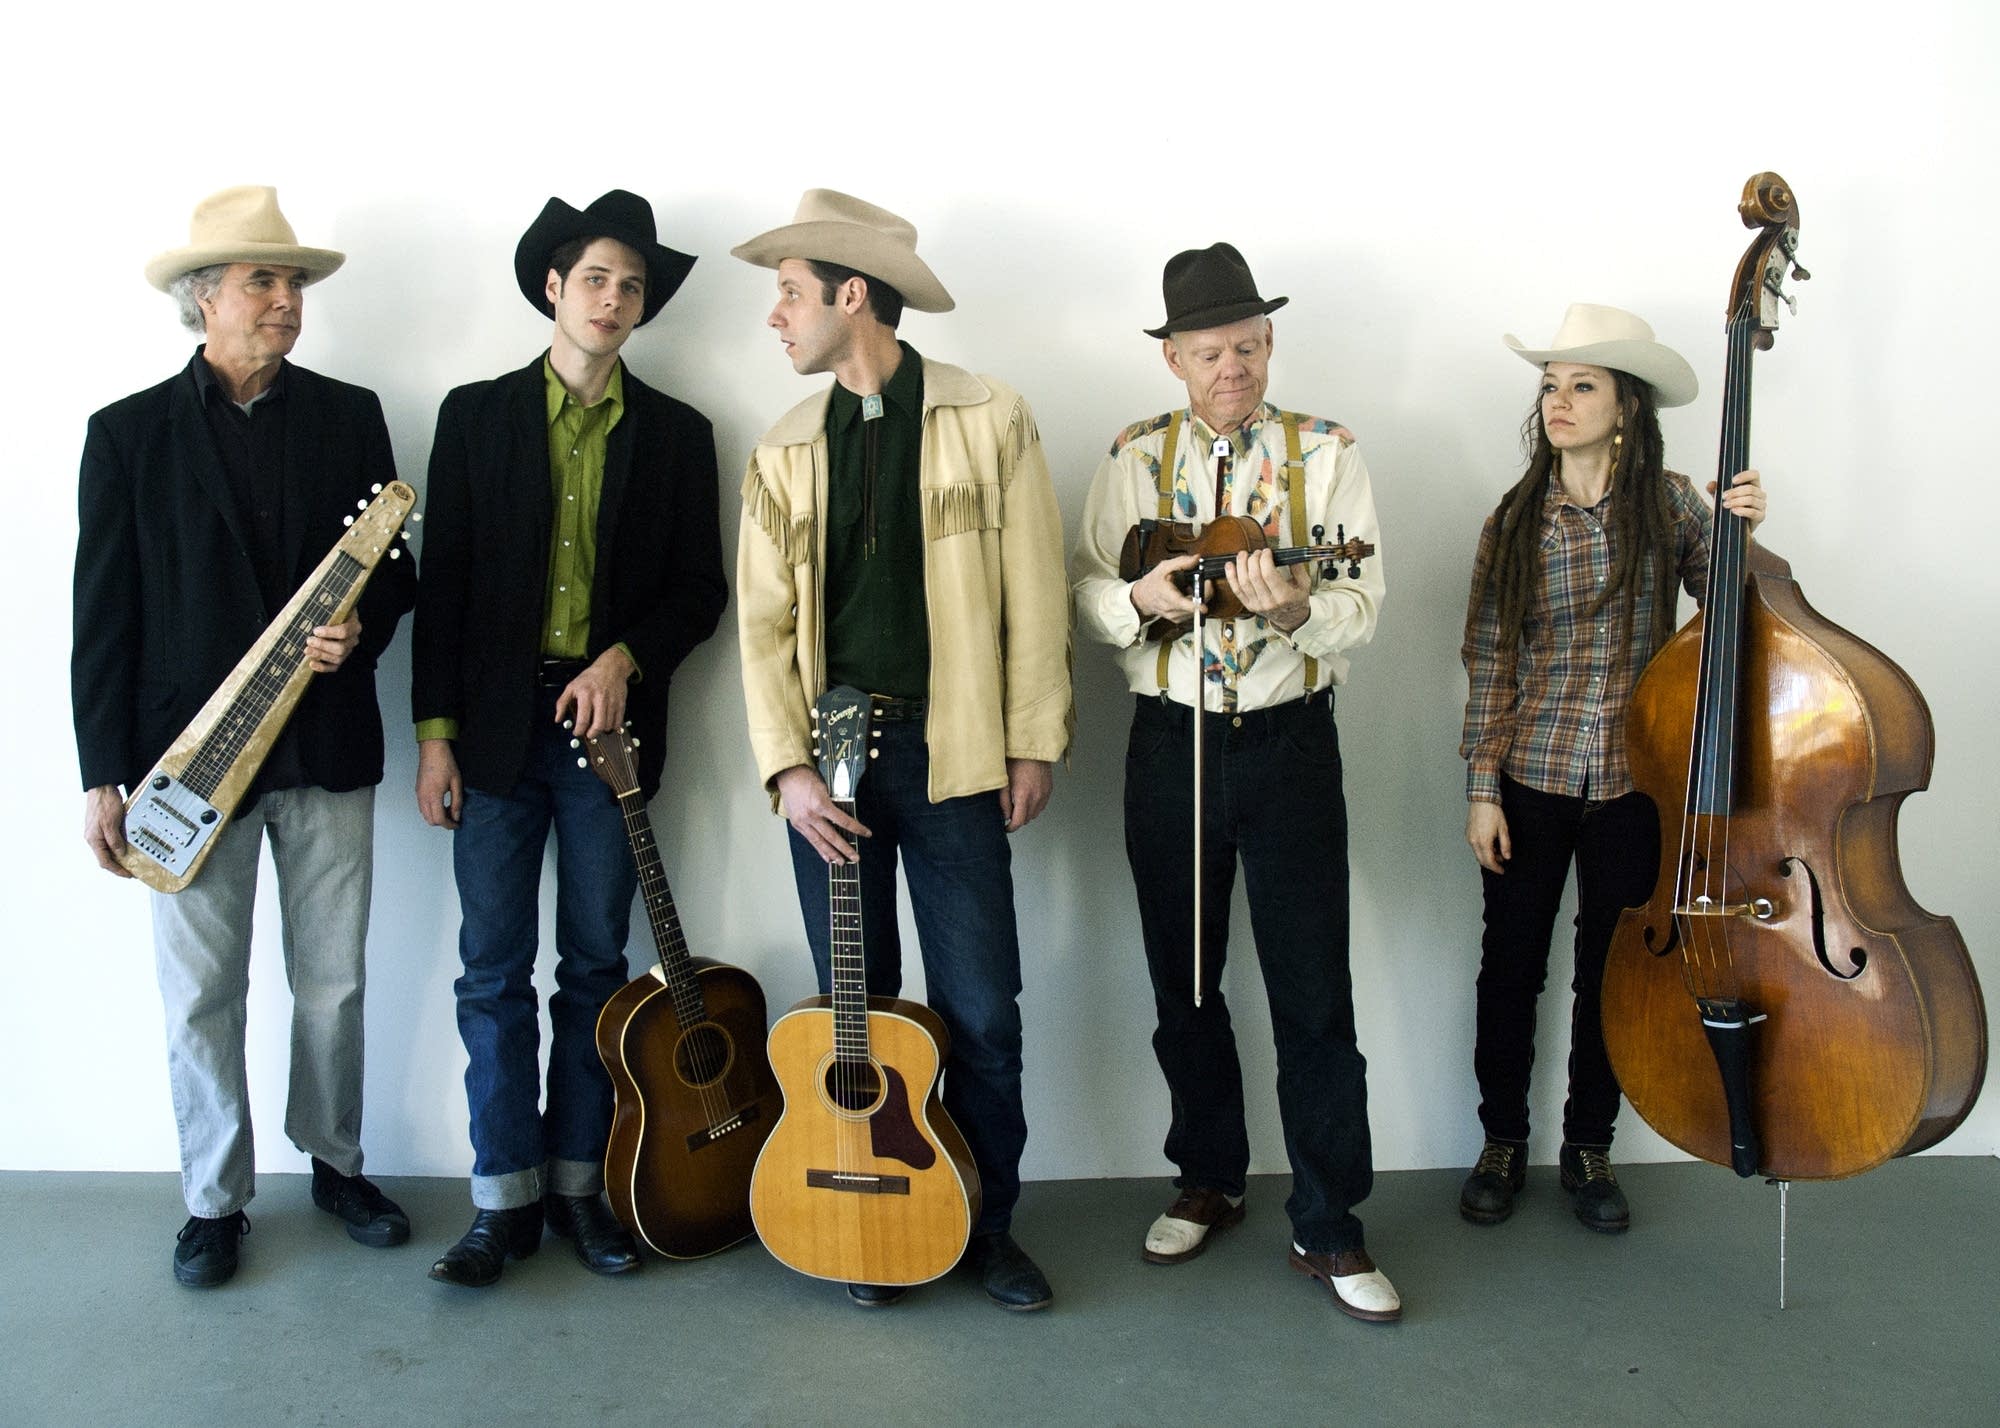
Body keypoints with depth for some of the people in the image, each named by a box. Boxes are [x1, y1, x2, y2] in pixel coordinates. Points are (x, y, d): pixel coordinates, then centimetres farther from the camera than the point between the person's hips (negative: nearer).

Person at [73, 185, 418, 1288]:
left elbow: (396, 570, 10)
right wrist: (103, 776, -3)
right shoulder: (129, 431, 1)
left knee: (334, 981, 11)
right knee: (201, 996, 6)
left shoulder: (349, 416, 6)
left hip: (327, 744, 2)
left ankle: (335, 1163, 31)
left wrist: (361, 629, -13)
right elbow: (104, 618, 0)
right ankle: (215, 1201, 24)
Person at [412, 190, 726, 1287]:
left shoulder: (676, 434, 7)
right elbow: (443, 581, 3)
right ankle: (505, 1197, 13)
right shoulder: (476, 415, 6)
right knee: (493, 971, 2)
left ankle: (578, 1184, 20)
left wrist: (624, 659, -12)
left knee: (595, 966, 7)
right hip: (496, 728, 0)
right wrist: (434, 733, -2)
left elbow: (700, 588, 6)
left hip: (609, 723, 1)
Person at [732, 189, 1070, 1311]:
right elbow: (765, 621, 5)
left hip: (950, 753, -2)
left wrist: (1036, 744, -4)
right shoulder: (784, 452, 9)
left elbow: (1035, 594, -1)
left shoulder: (990, 420, 1)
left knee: (982, 1014, 2)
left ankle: (988, 1224, 22)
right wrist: (789, 766, -6)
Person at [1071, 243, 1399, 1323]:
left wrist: (1295, 607, -28)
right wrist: (1143, 597, -19)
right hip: (1171, 743, 2)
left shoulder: (1326, 454, 0)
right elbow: (1085, 594, 2)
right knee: (1183, 983, 12)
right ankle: (1209, 1181, 32)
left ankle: (1328, 1227, 12)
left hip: (1289, 741, -2)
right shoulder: (1135, 458, 5)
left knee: (1314, 993, -1)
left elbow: (1362, 607, -8)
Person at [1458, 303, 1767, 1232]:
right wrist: (1481, 786, -5)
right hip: (1530, 778, 0)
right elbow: (1490, 664, -1)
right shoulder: (1516, 520, -2)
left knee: (1612, 972, 12)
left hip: (1634, 781, 0)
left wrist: (1743, 534, -16)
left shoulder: (1669, 503, -2)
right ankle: (1503, 1143, 29)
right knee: (1511, 965, 9)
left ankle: (1589, 1149, 31)